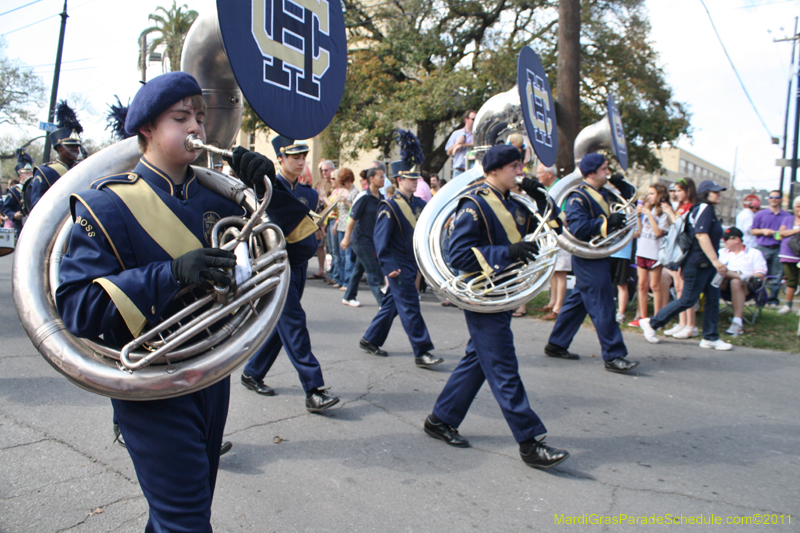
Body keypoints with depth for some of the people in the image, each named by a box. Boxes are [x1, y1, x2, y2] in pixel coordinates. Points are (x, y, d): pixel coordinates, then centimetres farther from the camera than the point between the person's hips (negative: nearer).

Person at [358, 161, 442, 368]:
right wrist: (389, 267, -20)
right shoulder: (390, 207, -13)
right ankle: (422, 353, 1)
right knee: (411, 308, -5)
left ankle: (370, 340, 29)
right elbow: (380, 239, -16)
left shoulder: (418, 204, 10)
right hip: (399, 266, -8)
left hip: (413, 264, 8)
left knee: (391, 305, 16)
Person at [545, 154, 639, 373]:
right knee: (602, 306, -7)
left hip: (600, 256, 10)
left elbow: (632, 198, 25)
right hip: (588, 258, -10)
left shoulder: (603, 194, 14)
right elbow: (578, 227, -27)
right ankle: (614, 356, -2)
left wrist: (621, 185, 6)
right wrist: (607, 221, -26)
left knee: (578, 301, 15)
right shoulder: (578, 197, -14)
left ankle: (556, 345, 25)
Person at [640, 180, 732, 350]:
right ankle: (652, 323, 4)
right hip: (698, 264, -10)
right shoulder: (704, 208, -12)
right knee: (688, 300, -6)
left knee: (713, 299, 7)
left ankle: (710, 338, 13)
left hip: (707, 264, 10)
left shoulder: (706, 210, 19)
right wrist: (715, 260, -27)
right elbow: (701, 235, -23)